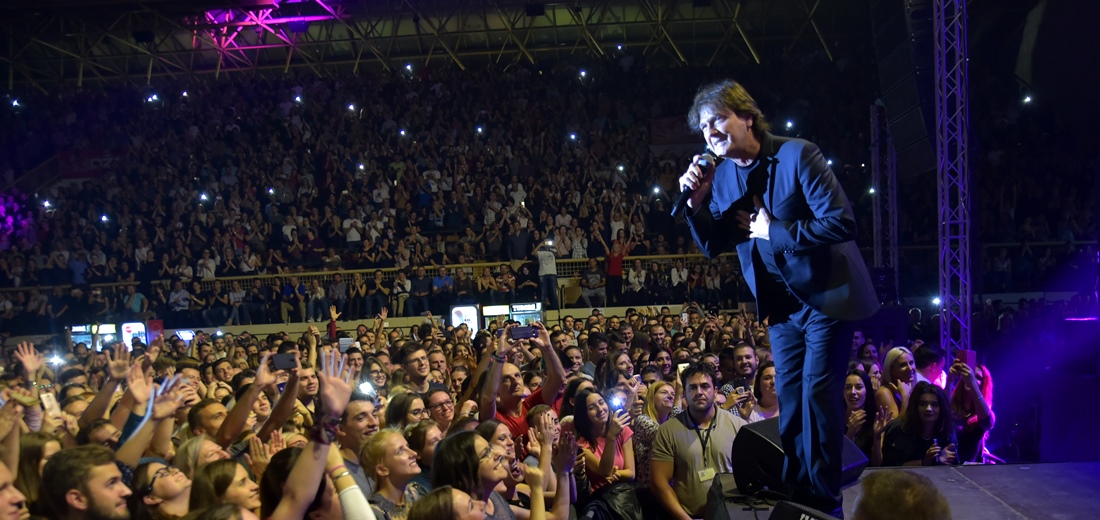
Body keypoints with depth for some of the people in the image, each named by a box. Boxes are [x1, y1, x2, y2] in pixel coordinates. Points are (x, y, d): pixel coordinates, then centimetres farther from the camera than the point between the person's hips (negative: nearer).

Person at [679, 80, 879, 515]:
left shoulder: (797, 155, -18)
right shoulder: (720, 175, 1)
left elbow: (840, 222, -23)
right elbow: (712, 247, 3)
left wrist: (774, 231, -20)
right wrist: (696, 202, -13)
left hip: (825, 296, -6)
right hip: (780, 304, 7)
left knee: (816, 393, -6)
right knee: (789, 397, 13)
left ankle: (822, 498, 7)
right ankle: (795, 493, 25)